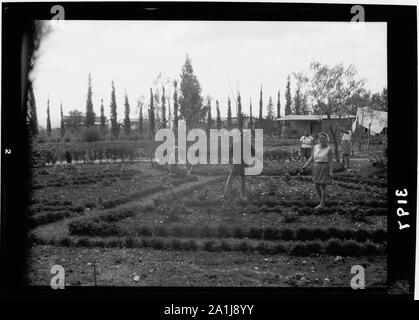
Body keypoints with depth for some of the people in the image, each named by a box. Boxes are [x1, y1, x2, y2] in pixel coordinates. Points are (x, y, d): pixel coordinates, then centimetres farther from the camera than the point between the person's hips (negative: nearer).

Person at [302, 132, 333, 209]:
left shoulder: (329, 149, -10)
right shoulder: (316, 147, 3)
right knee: (316, 186, 11)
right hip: (317, 168, 6)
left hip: (325, 169, -6)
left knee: (322, 187, -1)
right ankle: (323, 199, 31)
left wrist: (331, 172, -15)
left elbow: (330, 161, -10)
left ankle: (322, 204, 10)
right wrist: (305, 165, -3)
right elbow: (311, 158, 7)